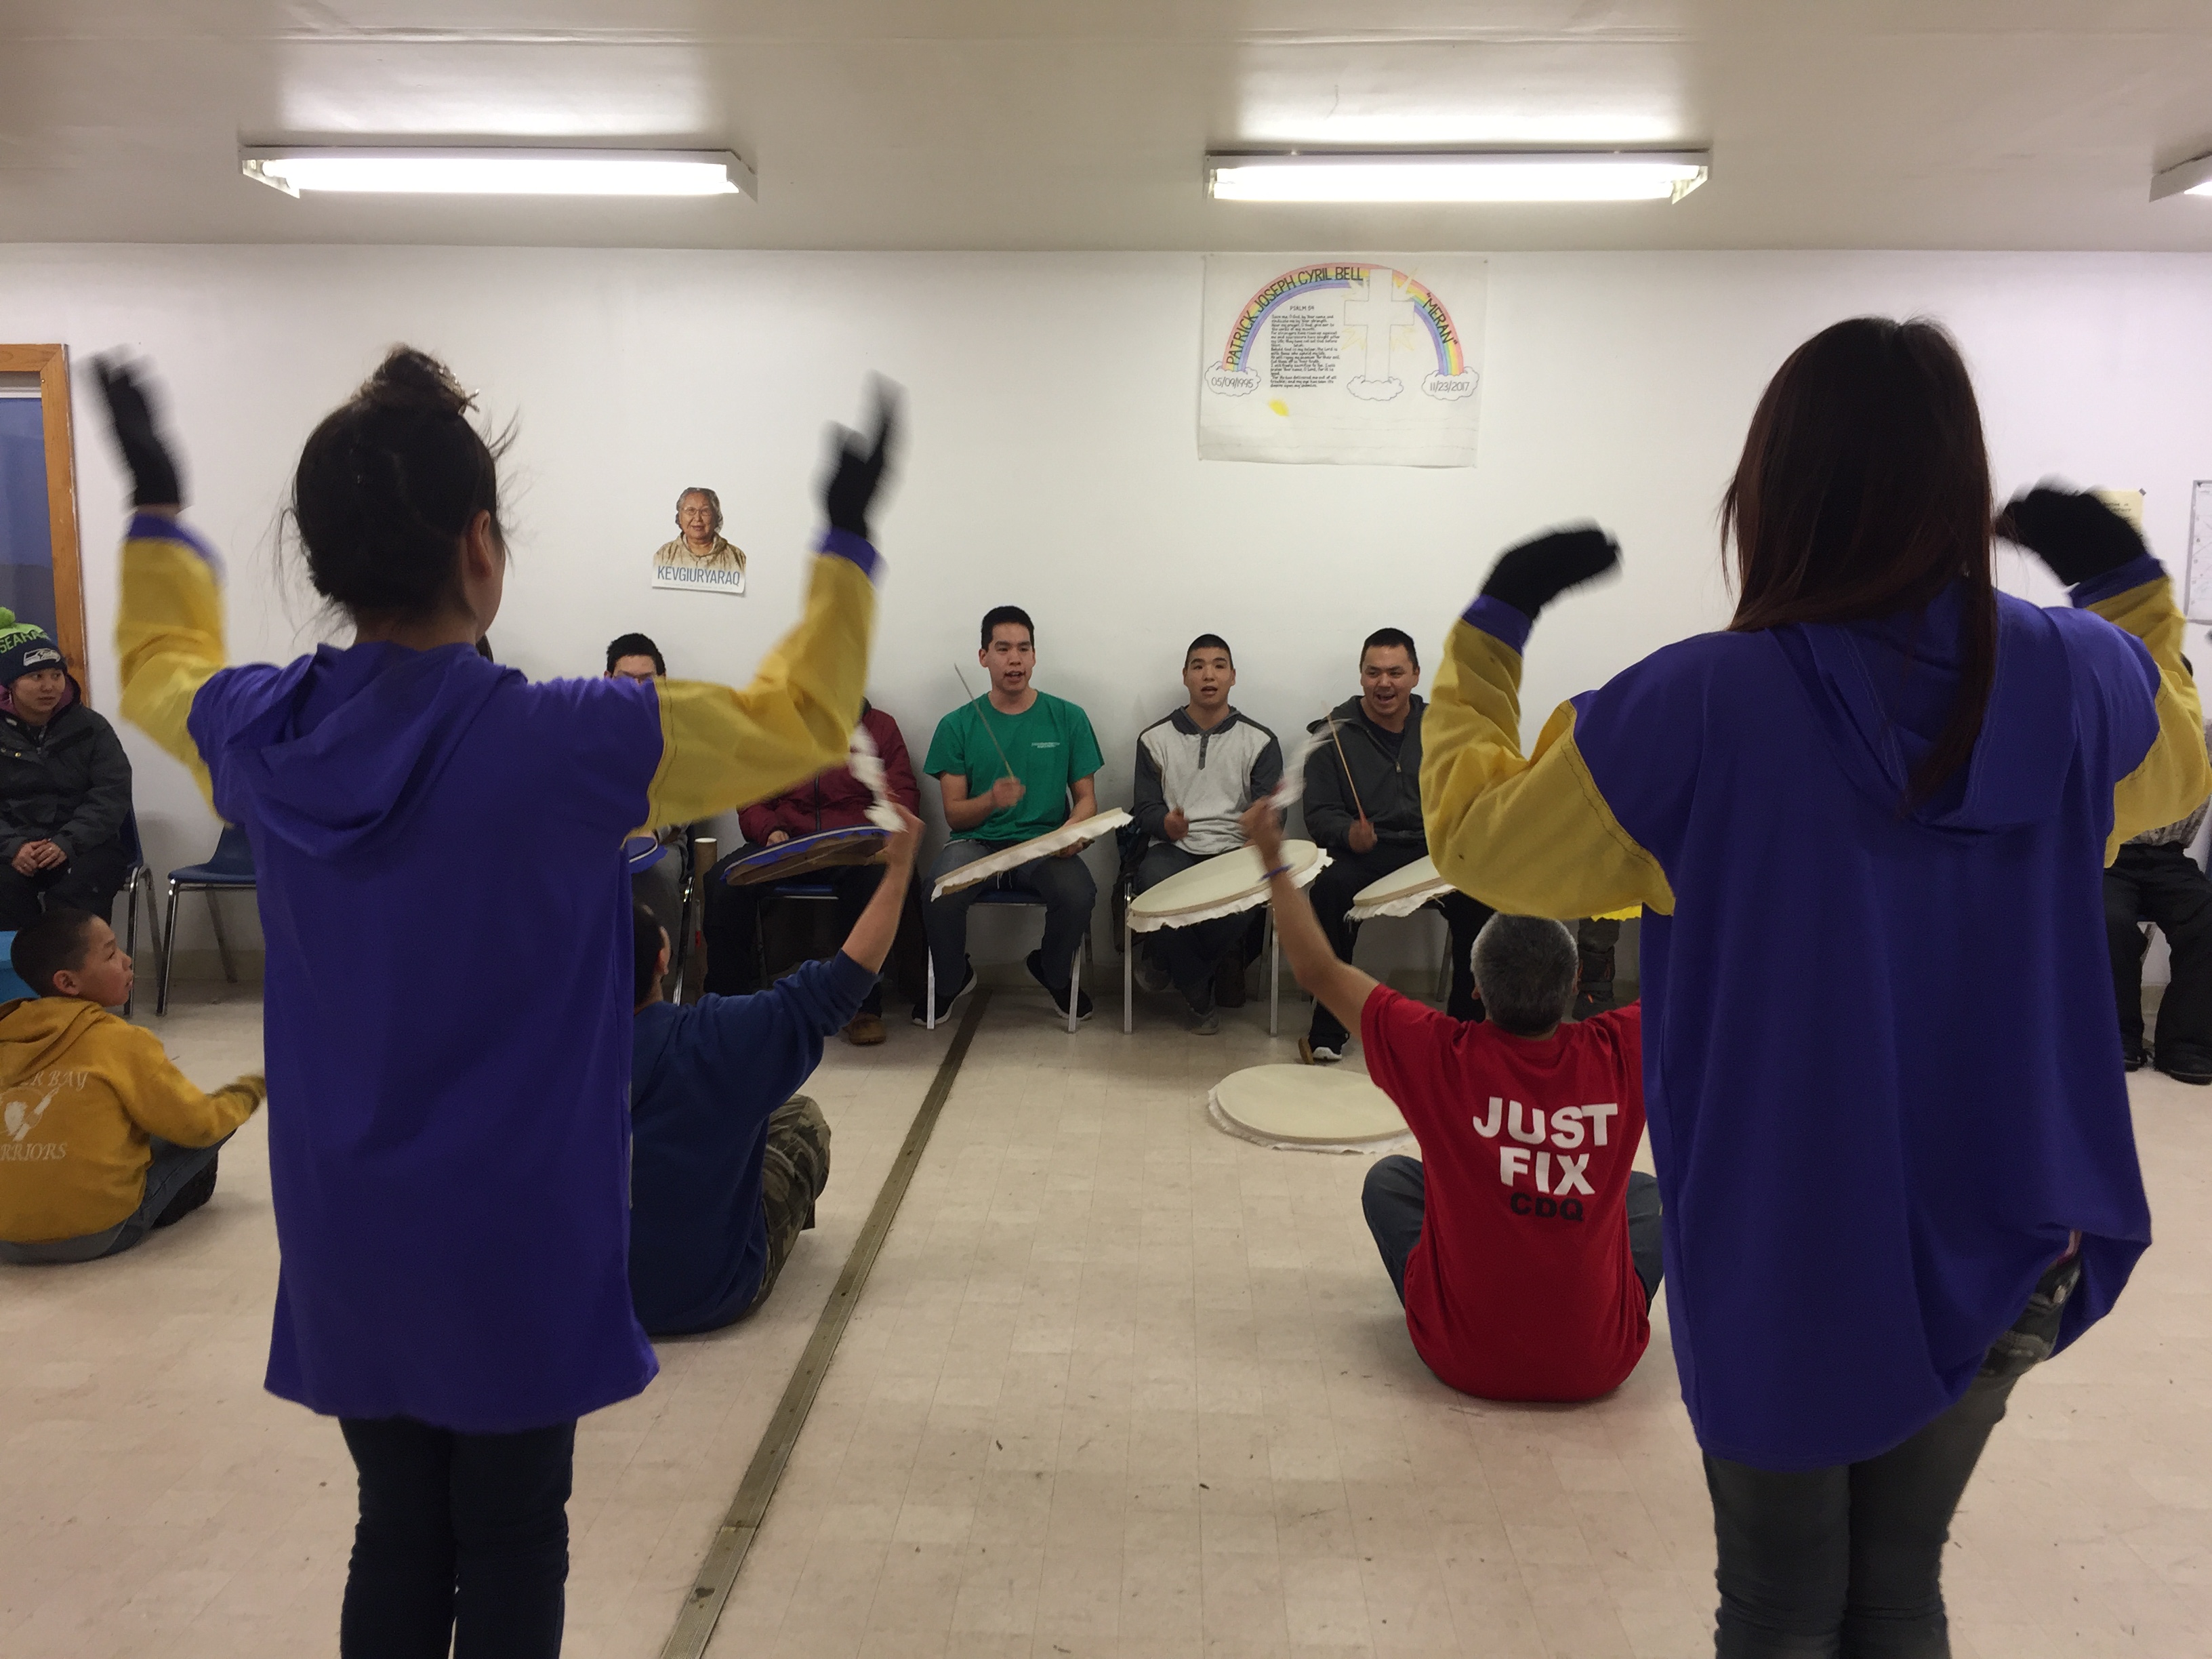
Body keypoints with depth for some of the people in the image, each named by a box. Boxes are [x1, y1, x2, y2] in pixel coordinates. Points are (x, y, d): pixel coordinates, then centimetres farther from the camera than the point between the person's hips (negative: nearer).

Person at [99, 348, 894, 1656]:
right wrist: (849, 543, 3)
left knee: (397, 1536, 21)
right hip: (514, 1247, -5)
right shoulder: (564, 743, -23)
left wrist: (157, 503, 31)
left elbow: (160, 661, 18)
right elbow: (802, 719, -9)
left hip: (345, 1242, 5)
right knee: (511, 1550, 13)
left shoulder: (260, 734, -7)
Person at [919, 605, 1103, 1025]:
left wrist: (1072, 831, -15)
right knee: (938, 895, -33)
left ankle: (1055, 974, 5)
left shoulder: (1068, 718, 7)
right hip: (977, 842, 0)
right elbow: (954, 814, 4)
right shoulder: (958, 726, 6)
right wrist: (992, 800, -19)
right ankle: (951, 981, 4)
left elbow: (1086, 797, 9)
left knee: (1079, 895, -32)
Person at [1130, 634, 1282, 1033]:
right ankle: (1201, 999, -10)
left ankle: (1165, 968, -3)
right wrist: (1166, 823, -17)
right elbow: (1145, 808, 7)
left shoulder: (1260, 741, 8)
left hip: (1233, 850, 0)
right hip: (1173, 849, 1)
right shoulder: (1155, 739, 11)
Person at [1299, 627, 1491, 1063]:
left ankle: (1467, 1021, -8)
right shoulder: (1334, 737, 4)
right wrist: (1348, 834, -22)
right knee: (1331, 887, -35)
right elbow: (1320, 814, 1)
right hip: (1363, 857, -2)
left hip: (1435, 852, 2)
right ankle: (1327, 1033, -22)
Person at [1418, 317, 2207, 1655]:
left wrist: (1495, 623, 2)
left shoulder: (1698, 705, -21)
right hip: (1995, 1242, 4)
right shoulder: (2075, 677, -8)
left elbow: (1475, 833, -7)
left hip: (1782, 1256, -3)